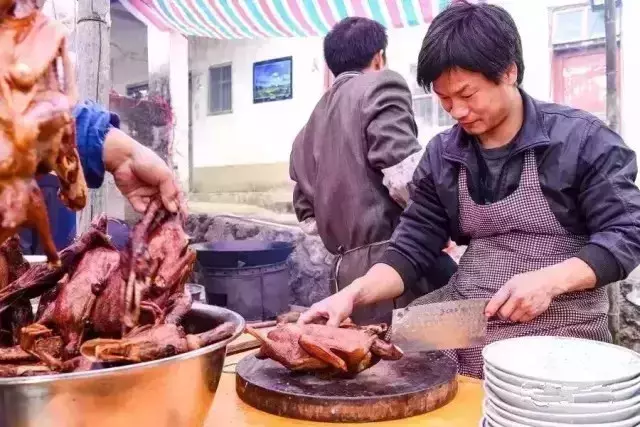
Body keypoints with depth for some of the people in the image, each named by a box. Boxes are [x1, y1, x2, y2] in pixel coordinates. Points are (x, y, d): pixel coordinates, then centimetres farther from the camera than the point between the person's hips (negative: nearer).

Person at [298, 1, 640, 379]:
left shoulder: (582, 139, -7)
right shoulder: (442, 155, 5)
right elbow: (413, 247, 4)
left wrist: (551, 280, -24)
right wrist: (353, 293, -13)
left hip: (560, 334, -3)